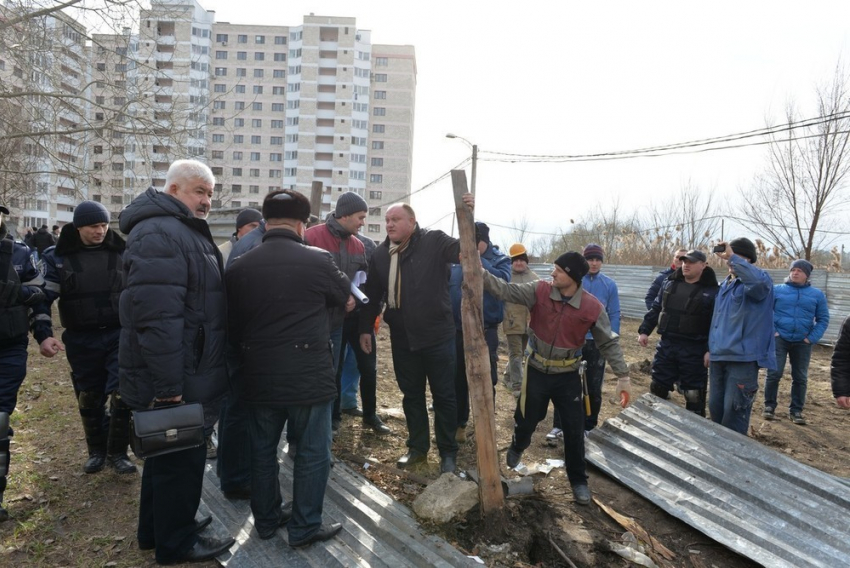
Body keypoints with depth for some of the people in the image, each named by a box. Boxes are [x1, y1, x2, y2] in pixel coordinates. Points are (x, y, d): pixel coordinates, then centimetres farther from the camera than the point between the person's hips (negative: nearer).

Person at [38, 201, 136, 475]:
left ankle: (118, 452, 12)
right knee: (89, 399, 12)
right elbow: (43, 298, -1)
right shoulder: (58, 256, -1)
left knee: (123, 394, -6)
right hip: (81, 340, 1)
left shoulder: (122, 253, 1)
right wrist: (43, 335, -13)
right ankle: (96, 451, 31)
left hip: (120, 335, 0)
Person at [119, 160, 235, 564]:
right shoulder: (159, 234, -20)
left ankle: (157, 528, 39)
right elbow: (157, 318, -29)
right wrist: (168, 386, -28)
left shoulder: (183, 230, 15)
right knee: (182, 458, 4)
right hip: (172, 379, -11)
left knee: (168, 453, 22)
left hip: (179, 374, 11)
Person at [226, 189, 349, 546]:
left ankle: (266, 519, 33)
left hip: (258, 377, 4)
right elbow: (347, 299, 9)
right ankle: (305, 528, 19)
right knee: (312, 453, 10)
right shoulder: (318, 260, -10)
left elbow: (232, 326, 7)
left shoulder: (239, 267, -1)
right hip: (309, 377, -4)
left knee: (262, 451, 19)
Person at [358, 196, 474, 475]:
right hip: (402, 337, 4)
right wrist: (365, 328, 12)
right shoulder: (381, 253, 5)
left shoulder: (434, 242, -8)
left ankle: (448, 452, 20)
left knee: (444, 395, 6)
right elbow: (372, 294, 12)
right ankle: (417, 447, 31)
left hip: (437, 334, -4)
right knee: (411, 395, 15)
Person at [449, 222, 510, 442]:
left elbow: (502, 280, -22)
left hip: (486, 331, -2)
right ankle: (459, 423, 28)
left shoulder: (500, 259, -1)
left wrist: (477, 260, -22)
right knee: (458, 379, 12)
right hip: (456, 330, 3)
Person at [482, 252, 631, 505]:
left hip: (568, 376, 0)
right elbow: (506, 290, -20)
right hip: (537, 372, 1)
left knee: (574, 430, 5)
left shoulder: (592, 307, -15)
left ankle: (578, 480, 27)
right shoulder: (539, 291, -14)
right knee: (526, 420, 17)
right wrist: (480, 272, -34)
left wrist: (623, 376, -8)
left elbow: (609, 343, -6)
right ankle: (517, 449, 52)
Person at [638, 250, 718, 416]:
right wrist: (644, 330, 7)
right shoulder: (669, 284, 9)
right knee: (657, 388, 13)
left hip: (694, 350, -4)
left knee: (694, 395, 4)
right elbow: (655, 309, 15)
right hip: (666, 345, 5)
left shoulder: (712, 291, -7)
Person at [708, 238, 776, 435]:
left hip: (743, 358, -8)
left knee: (734, 413, -3)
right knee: (715, 408, 16)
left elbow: (758, 280, -37)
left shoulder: (759, 282, -9)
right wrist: (711, 348, 21)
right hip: (719, 356, 8)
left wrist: (732, 257, -31)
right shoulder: (725, 284, 17)